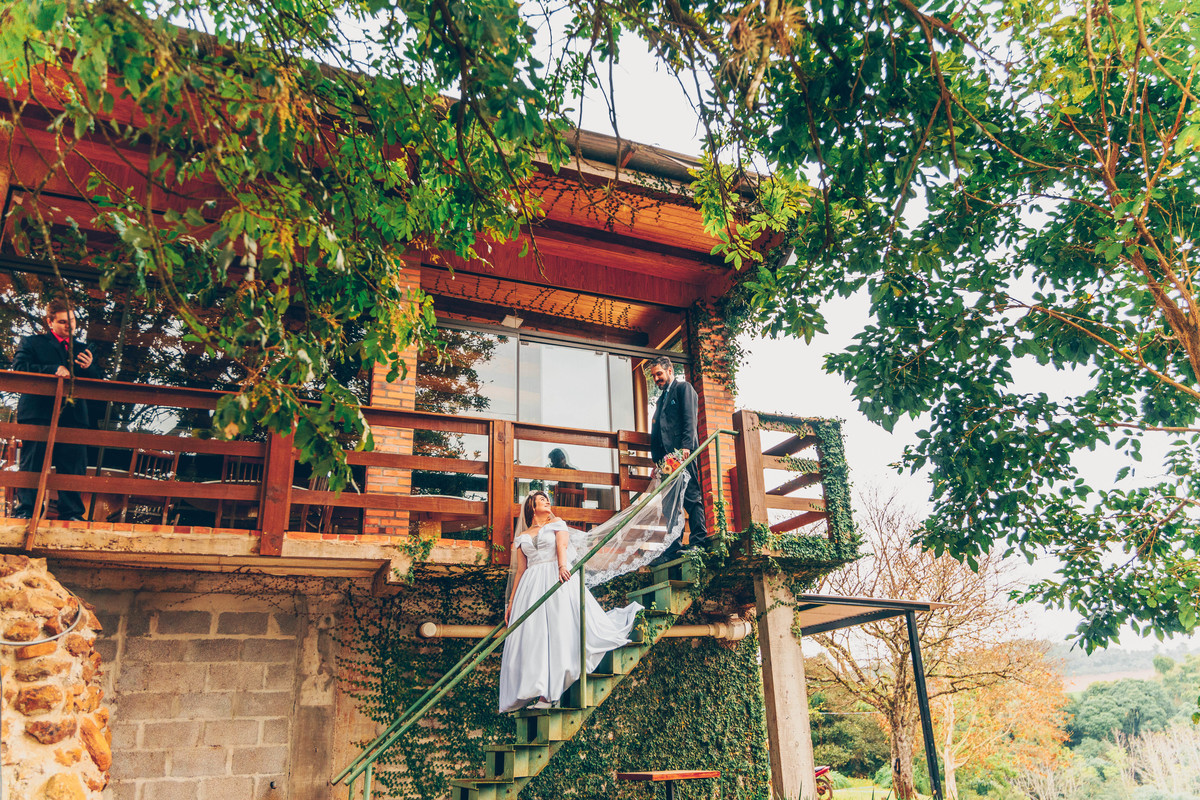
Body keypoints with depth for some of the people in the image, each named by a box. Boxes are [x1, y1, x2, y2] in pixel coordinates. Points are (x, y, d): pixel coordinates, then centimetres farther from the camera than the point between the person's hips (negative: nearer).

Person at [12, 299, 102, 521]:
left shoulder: (82, 350, 23)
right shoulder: (31, 342, 13)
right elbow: (19, 366, -4)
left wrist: (89, 368, -4)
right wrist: (54, 370, -15)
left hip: (73, 414, 3)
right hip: (38, 413, -3)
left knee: (73, 464, -1)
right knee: (31, 464, -4)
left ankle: (71, 513, 2)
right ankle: (25, 511, 0)